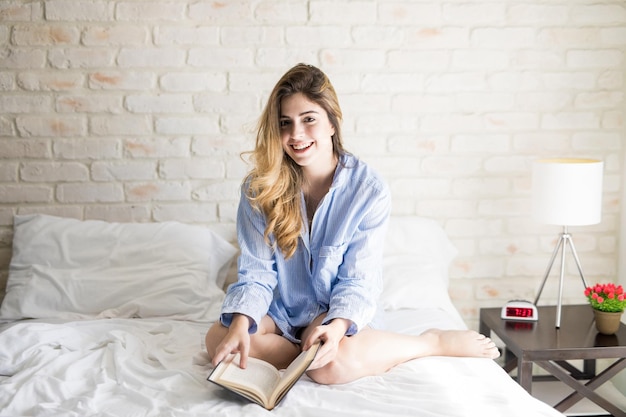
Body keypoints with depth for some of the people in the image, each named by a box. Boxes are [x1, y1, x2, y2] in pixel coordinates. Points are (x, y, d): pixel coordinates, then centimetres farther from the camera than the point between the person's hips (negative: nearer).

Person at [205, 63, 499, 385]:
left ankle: (435, 342, -11)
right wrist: (240, 324, -30)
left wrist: (336, 327, -34)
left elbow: (358, 280, -13)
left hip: (339, 313, -3)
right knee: (216, 338, -28)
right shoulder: (259, 188, -8)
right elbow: (256, 271, -9)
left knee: (333, 365, -37)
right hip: (280, 312, 3)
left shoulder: (368, 189, -13)